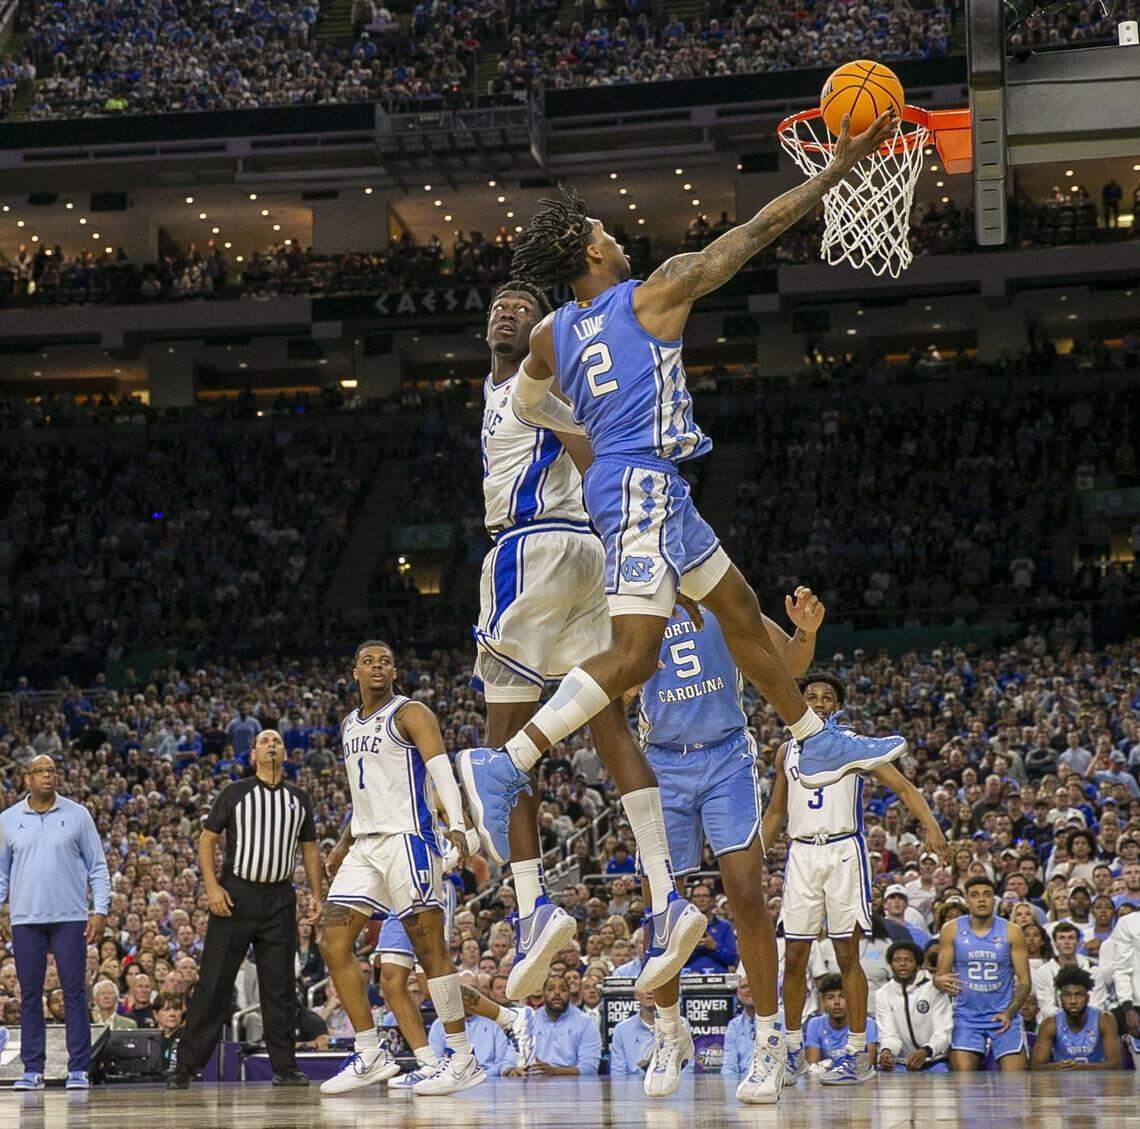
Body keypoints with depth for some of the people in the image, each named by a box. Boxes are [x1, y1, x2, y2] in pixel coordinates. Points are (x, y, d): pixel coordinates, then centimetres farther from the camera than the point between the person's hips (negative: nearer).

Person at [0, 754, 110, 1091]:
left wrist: (100, 911, -3)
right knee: (29, 994, 3)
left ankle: (79, 1069, -1)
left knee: (74, 992, -3)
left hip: (70, 919, -2)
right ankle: (32, 1070, 7)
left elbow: (98, 867, 6)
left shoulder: (77, 815, 4)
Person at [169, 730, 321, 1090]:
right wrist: (212, 887, -11)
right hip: (235, 895, -3)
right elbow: (206, 840, 2)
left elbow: (310, 848, 19)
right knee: (214, 983, -5)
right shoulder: (235, 793, 2)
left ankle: (284, 1067, 9)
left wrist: (315, 894, 7)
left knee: (280, 985, 3)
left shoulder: (299, 799, 13)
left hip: (279, 898, 3)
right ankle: (185, 1066, -3)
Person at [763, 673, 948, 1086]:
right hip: (801, 853, 4)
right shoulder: (787, 752, 15)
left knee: (848, 954, -6)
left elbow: (902, 786, -2)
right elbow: (775, 811, 24)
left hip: (844, 851, -4)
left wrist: (930, 825, -18)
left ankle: (859, 1052, -4)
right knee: (794, 954, 2)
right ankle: (793, 1049, 12)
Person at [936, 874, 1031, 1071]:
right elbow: (940, 974, 3)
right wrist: (941, 981, -23)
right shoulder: (952, 930, 0)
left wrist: (1009, 1012, -18)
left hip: (1005, 1017, 0)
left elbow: (1024, 981, -1)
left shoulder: (1011, 932, -2)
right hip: (966, 1016, 0)